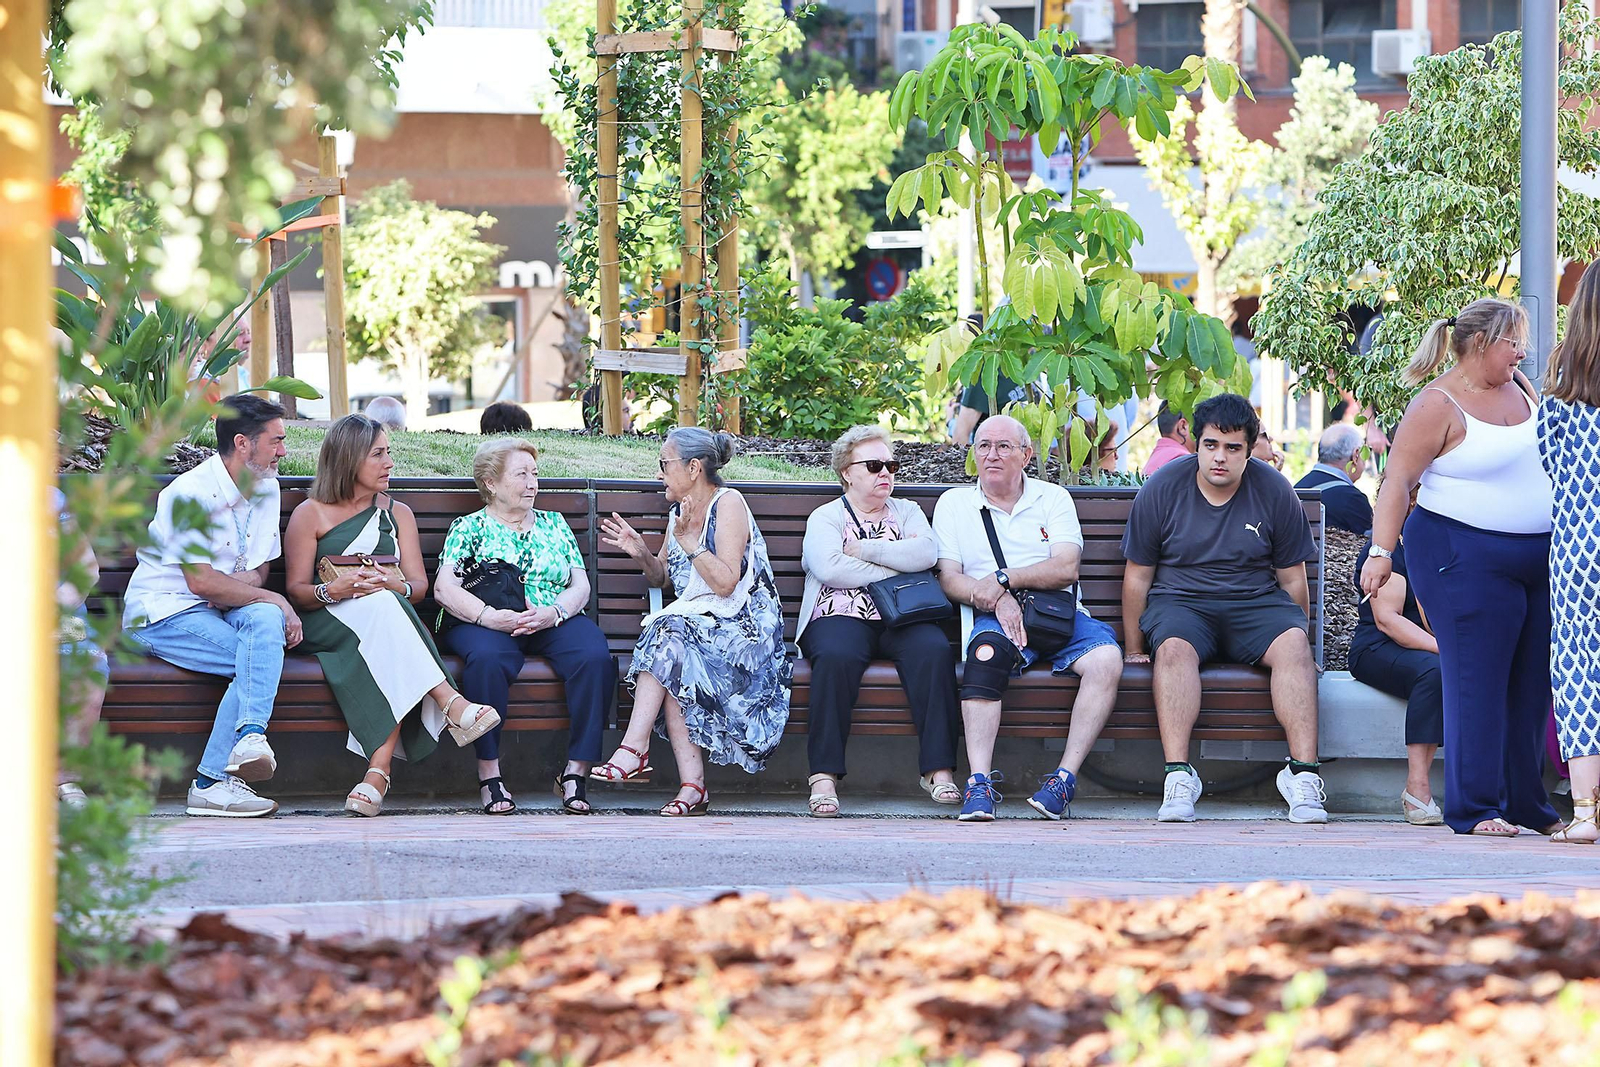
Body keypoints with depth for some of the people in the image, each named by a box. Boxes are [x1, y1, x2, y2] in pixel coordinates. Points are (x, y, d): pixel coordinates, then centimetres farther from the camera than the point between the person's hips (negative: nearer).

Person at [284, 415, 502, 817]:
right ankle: (450, 702, -49)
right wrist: (334, 590, -20)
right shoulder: (310, 515, 10)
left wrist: (394, 585, -14)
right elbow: (297, 591, 3)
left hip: (387, 618, 3)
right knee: (380, 607, -39)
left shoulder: (397, 513, 22)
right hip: (326, 625, -3)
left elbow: (419, 585, 11)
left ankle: (379, 769, -51)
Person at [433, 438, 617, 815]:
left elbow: (581, 586, 12)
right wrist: (489, 615, -20)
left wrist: (553, 612, -12)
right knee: (487, 658, -39)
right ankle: (489, 775, -34)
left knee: (595, 657, -30)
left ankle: (576, 772, -29)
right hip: (488, 624, -3)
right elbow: (444, 588, -2)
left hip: (555, 624, 3)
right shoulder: (469, 528, 13)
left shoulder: (554, 525, 23)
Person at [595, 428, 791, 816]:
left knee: (668, 634, -33)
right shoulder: (679, 511, 17)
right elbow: (660, 577, 27)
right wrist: (642, 554, 7)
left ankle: (634, 749, -36)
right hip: (694, 621, 6)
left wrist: (689, 541, -20)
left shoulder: (728, 504, -7)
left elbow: (725, 584, -16)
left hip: (739, 624, -6)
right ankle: (692, 784, -37)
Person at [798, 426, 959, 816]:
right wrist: (894, 569, -4)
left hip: (902, 618, 3)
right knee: (836, 656, -37)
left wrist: (865, 550, -2)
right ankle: (824, 775, -36)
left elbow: (926, 554, 0)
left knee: (934, 651, -31)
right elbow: (830, 568, -8)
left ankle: (938, 769, -32)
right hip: (843, 616, -2)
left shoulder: (906, 512, 22)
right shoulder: (825, 517, 14)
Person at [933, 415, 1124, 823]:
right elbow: (949, 578, 6)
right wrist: (996, 600, -13)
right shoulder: (954, 503, 17)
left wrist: (1004, 579, -11)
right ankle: (980, 782, -43)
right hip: (996, 618, -1)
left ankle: (1065, 776, -29)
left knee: (1106, 659, -31)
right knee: (985, 652, -38)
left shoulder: (1053, 499, 17)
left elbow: (1066, 569, 2)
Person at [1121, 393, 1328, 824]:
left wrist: (1299, 646, 7)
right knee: (1174, 648, -35)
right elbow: (1137, 577, 8)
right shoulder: (1161, 490, 0)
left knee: (1293, 644, -31)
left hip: (1255, 602, 1)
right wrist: (1134, 649, 7)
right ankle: (1178, 774, -43)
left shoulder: (1274, 492, 2)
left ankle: (1303, 770, -37)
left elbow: (1292, 579, 10)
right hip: (1181, 602, -1)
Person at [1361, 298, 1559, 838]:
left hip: (1539, 558, 8)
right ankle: (1474, 808, -3)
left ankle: (1526, 803, 16)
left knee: (1532, 684, 8)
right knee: (1477, 681, -8)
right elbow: (1397, 482, -14)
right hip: (1467, 559, -7)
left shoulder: (1519, 387, 13)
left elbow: (1544, 450, 29)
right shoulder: (1437, 405, -10)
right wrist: (1381, 551, -22)